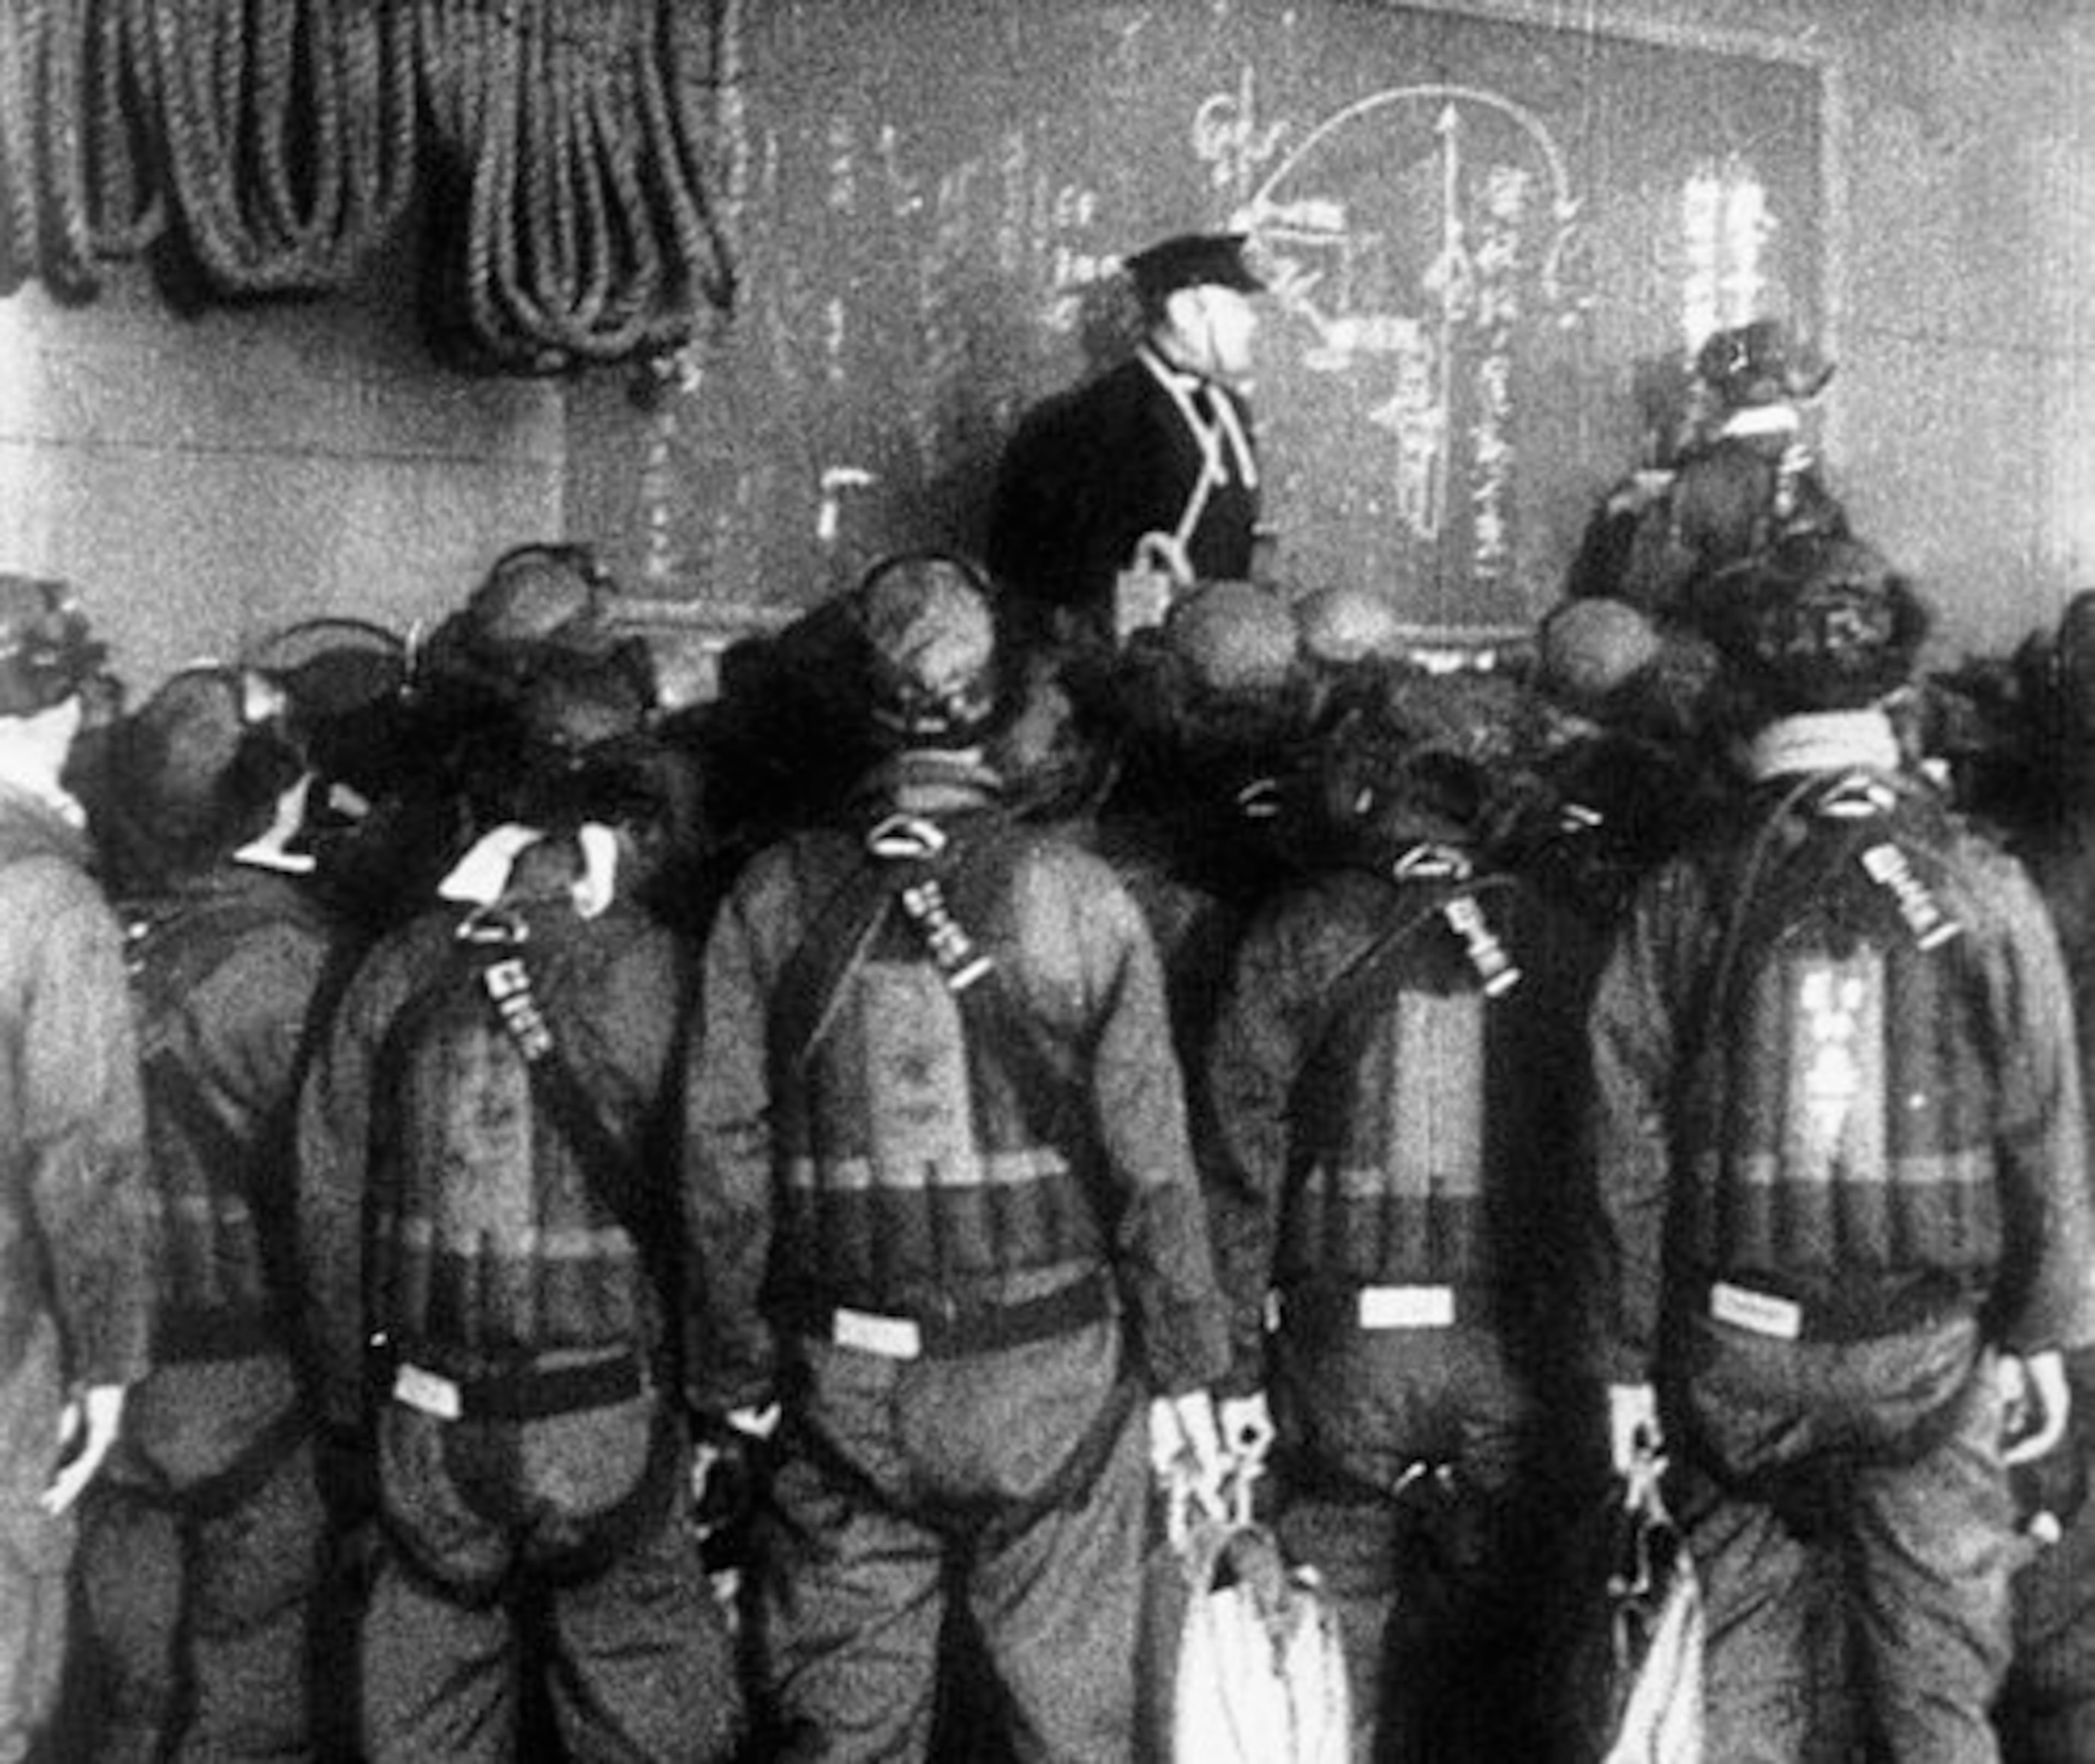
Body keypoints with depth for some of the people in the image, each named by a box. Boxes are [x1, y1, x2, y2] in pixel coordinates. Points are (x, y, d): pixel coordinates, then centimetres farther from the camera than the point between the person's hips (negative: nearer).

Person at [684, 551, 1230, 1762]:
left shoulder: (776, 899, -4)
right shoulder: (1077, 897, -8)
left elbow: (725, 1160, -3)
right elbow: (1152, 1159, -6)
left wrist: (735, 1376, 7)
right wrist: (1185, 1369, 5)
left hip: (847, 1388, 2)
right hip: (1054, 1383, -1)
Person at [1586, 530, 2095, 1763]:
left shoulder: (1684, 897, -4)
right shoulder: (1981, 888, -5)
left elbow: (1631, 1150, -3)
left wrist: (1629, 1358, 5)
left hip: (1734, 1348, 1)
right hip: (1930, 1351, 0)